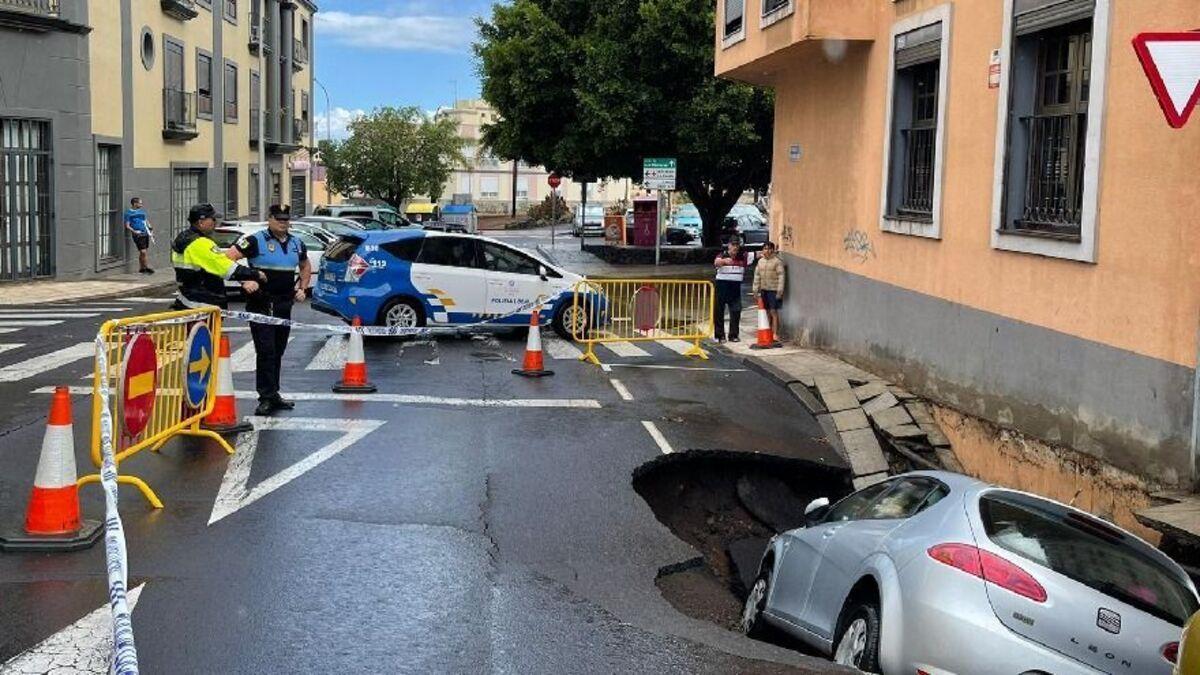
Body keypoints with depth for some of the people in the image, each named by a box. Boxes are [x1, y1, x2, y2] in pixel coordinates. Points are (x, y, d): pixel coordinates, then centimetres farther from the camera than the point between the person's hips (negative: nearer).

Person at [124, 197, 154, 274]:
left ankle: (141, 268, 19)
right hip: (137, 235, -6)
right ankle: (147, 267, -5)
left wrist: (151, 229, 8)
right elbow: (127, 226, -4)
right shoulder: (128, 213, -2)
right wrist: (134, 231, -20)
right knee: (143, 252, -11)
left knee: (142, 252, 10)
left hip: (145, 233, 6)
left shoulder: (142, 211, 15)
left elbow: (146, 221, 23)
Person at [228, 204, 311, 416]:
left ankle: (273, 394, 22)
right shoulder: (256, 241, -7)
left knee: (278, 351, 13)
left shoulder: (296, 244, 12)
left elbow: (306, 266, 30)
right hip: (261, 303, -6)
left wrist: (302, 288, 17)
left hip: (284, 305, 6)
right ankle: (267, 397, -8)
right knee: (266, 350, -10)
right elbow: (227, 258, -14)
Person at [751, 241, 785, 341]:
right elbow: (757, 276, 16)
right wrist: (755, 290, 12)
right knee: (767, 312, 10)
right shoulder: (760, 261, 12)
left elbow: (781, 277, -11)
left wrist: (779, 291, -16)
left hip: (773, 290, -6)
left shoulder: (777, 261, -8)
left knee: (773, 312, -6)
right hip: (764, 290, 6)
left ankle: (775, 334, -2)